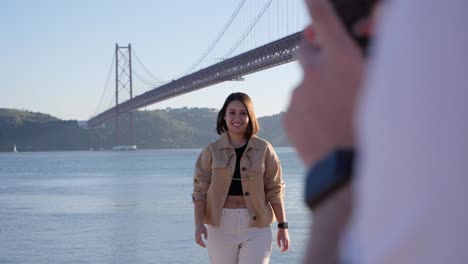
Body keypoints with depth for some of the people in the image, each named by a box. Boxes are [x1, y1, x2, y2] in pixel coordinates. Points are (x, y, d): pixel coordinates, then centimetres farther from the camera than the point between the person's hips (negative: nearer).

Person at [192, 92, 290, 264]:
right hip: (220, 226, 1)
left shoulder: (264, 149, 3)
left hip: (255, 225, -1)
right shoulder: (212, 151, 4)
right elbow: (200, 190, 1)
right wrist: (199, 224, -12)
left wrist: (282, 226, 2)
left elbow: (275, 191, 5)